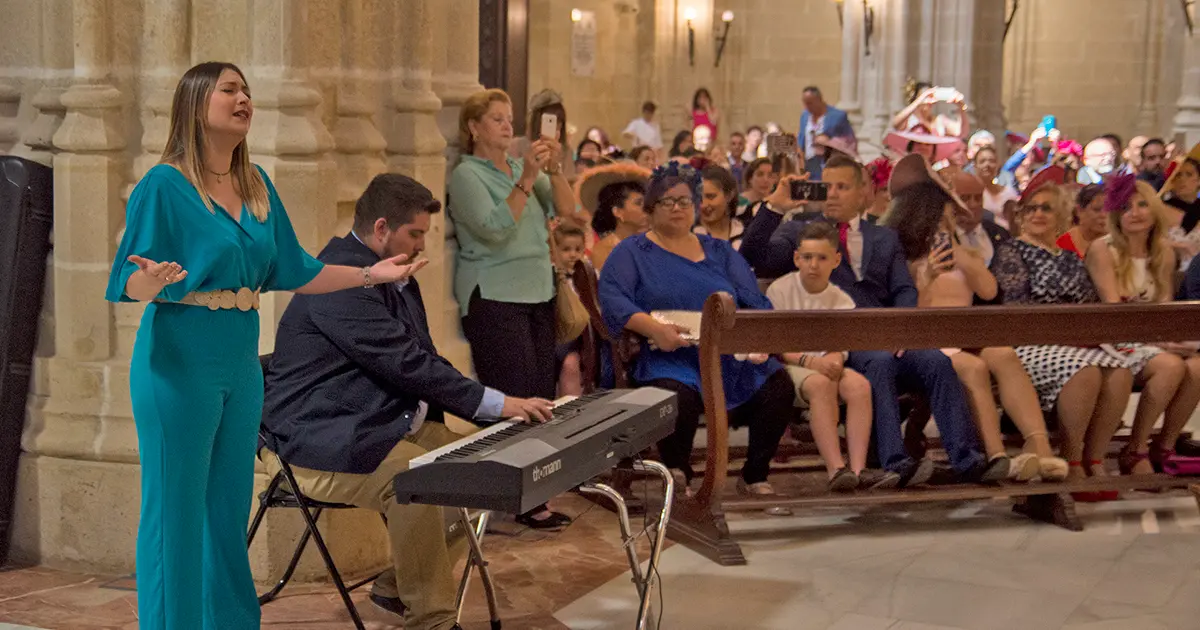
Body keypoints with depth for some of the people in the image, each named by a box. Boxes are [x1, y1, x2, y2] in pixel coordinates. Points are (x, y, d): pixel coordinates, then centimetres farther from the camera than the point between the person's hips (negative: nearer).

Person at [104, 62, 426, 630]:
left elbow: (291, 271, 16)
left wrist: (370, 274, 12)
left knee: (229, 508, 14)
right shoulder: (163, 185, -10)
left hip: (241, 360, 7)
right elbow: (133, 285, -14)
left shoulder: (257, 185, 11)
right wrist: (152, 282, -36)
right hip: (179, 360, -7)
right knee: (175, 509, 0)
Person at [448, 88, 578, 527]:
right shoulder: (466, 175, -4)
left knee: (542, 400, 4)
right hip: (495, 298, -7)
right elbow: (495, 228, -17)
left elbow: (567, 211, 6)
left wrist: (555, 170, -9)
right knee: (515, 403, -11)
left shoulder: (522, 168, 15)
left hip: (538, 294, 7)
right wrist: (527, 180, -21)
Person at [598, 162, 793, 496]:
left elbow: (756, 302, 14)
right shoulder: (632, 252, 10)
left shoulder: (719, 251, 22)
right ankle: (678, 474, -6)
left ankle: (755, 476, -1)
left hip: (732, 356, 4)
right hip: (670, 360, -4)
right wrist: (654, 328, -24)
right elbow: (612, 300, -7)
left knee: (779, 385, -22)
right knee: (679, 397, -37)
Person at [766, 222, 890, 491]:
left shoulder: (842, 302, 10)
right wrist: (809, 361, -21)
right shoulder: (780, 290, 0)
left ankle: (858, 469, -37)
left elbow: (839, 348, -2)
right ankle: (836, 469, -45)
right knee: (820, 384, -36)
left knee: (859, 384, -28)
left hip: (825, 367, 4)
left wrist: (832, 360, -27)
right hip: (787, 368, -4)